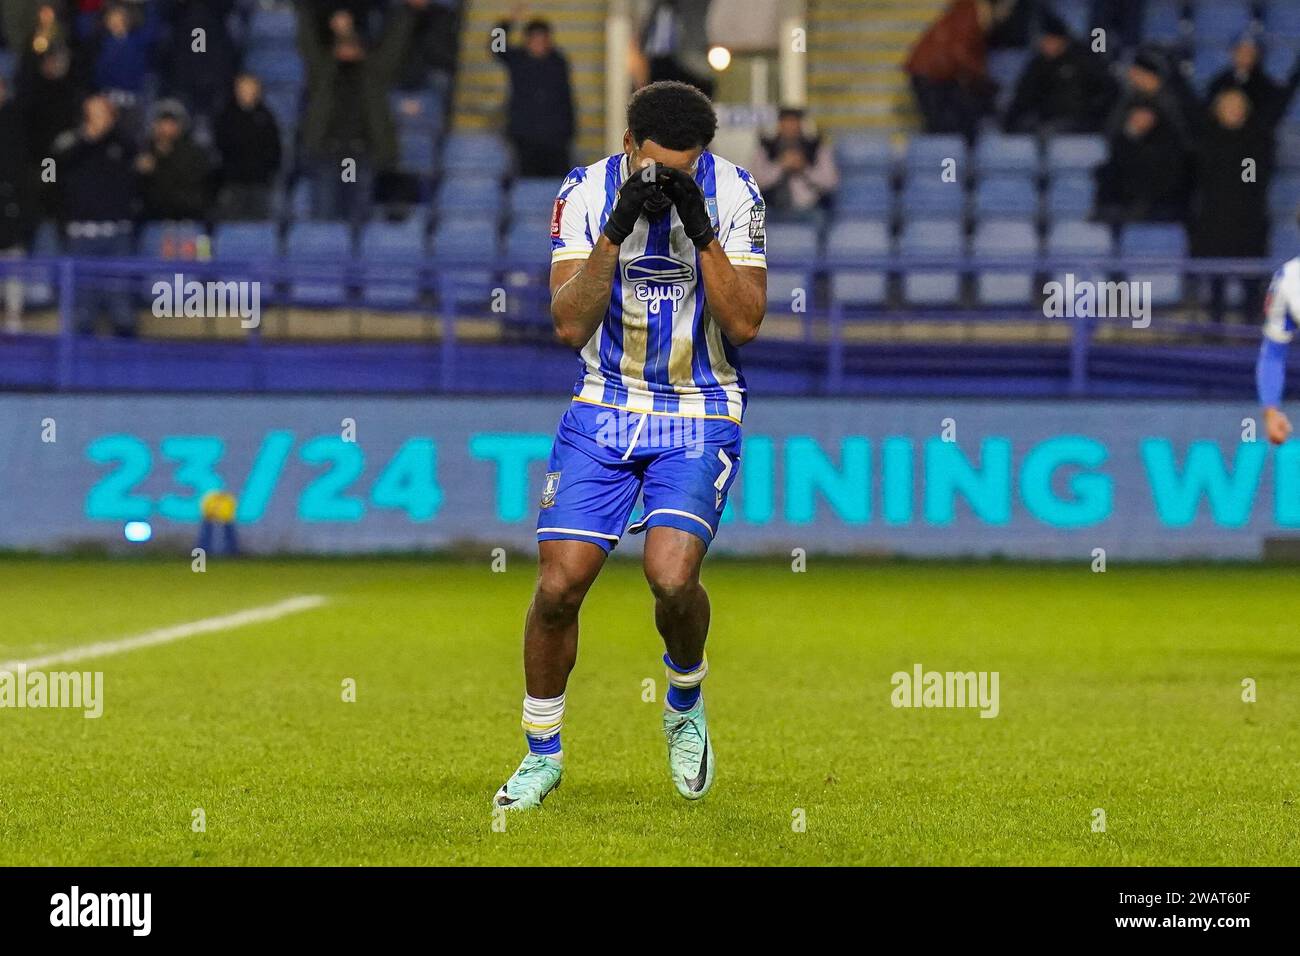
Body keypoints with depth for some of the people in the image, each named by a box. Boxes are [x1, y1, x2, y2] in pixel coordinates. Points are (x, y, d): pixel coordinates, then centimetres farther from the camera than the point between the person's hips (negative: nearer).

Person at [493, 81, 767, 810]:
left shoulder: (734, 194, -10)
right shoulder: (587, 194, -8)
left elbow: (744, 323, -15)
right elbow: (570, 325, -15)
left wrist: (700, 229, -25)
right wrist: (617, 228, -26)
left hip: (700, 417, -2)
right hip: (605, 413, 2)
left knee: (672, 577, -22)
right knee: (559, 585, -7)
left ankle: (686, 702, 10)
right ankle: (543, 754, 14)